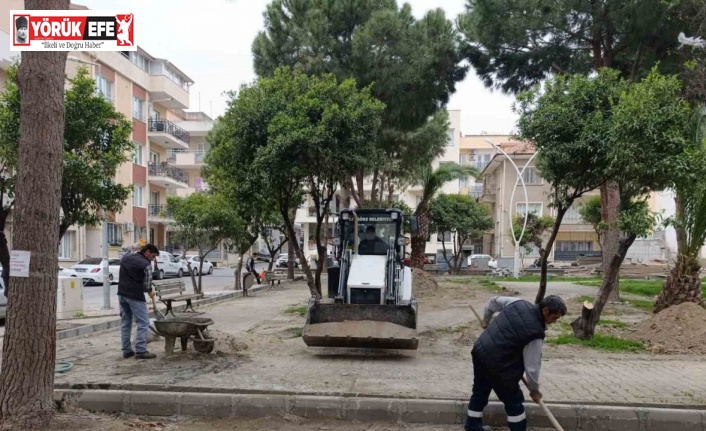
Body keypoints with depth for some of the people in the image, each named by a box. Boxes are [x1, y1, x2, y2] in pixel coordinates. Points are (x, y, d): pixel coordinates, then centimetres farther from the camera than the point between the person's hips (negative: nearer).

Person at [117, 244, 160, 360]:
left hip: (122, 294, 8)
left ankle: (126, 350, 14)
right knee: (143, 323, -3)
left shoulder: (125, 257, 13)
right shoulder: (146, 264, -10)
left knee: (125, 322, 12)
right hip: (135, 296, -8)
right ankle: (140, 351, -7)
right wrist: (150, 292, 9)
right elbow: (147, 284, -11)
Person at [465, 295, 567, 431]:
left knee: (479, 393, 23)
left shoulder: (518, 303, -2)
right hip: (496, 363, -8)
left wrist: (486, 320, 35)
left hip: (479, 350, 8)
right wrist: (534, 390, 6)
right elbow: (532, 366, -11)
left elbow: (494, 301, 17)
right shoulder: (536, 333, -19)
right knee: (514, 401, 9)